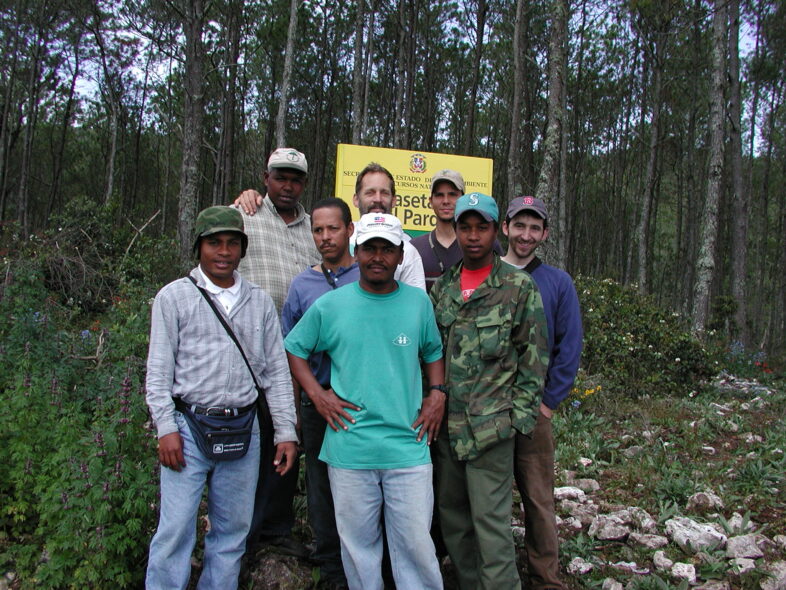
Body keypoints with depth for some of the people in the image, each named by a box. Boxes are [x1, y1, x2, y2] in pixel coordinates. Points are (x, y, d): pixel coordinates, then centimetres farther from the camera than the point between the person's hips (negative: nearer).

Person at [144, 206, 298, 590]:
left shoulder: (259, 302, 10)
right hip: (190, 426, -3)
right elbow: (158, 370, 0)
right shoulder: (175, 296, 2)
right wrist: (166, 428, -8)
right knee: (175, 529, -1)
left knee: (233, 530, 11)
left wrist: (286, 432, 5)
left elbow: (276, 372, 9)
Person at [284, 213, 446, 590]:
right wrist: (317, 395, 0)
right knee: (358, 544, 13)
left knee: (416, 544, 5)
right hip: (349, 449, 0)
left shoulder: (419, 302, 5)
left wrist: (437, 394, 4)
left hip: (409, 449, 0)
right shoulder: (330, 305, 1)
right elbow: (294, 349, 11)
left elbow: (434, 352, 19)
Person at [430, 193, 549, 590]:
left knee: (491, 519, -3)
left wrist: (520, 414, -8)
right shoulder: (442, 288, 11)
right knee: (451, 515, 15)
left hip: (490, 424, -5)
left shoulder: (519, 286, -3)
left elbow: (534, 356, -3)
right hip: (446, 422, 6)